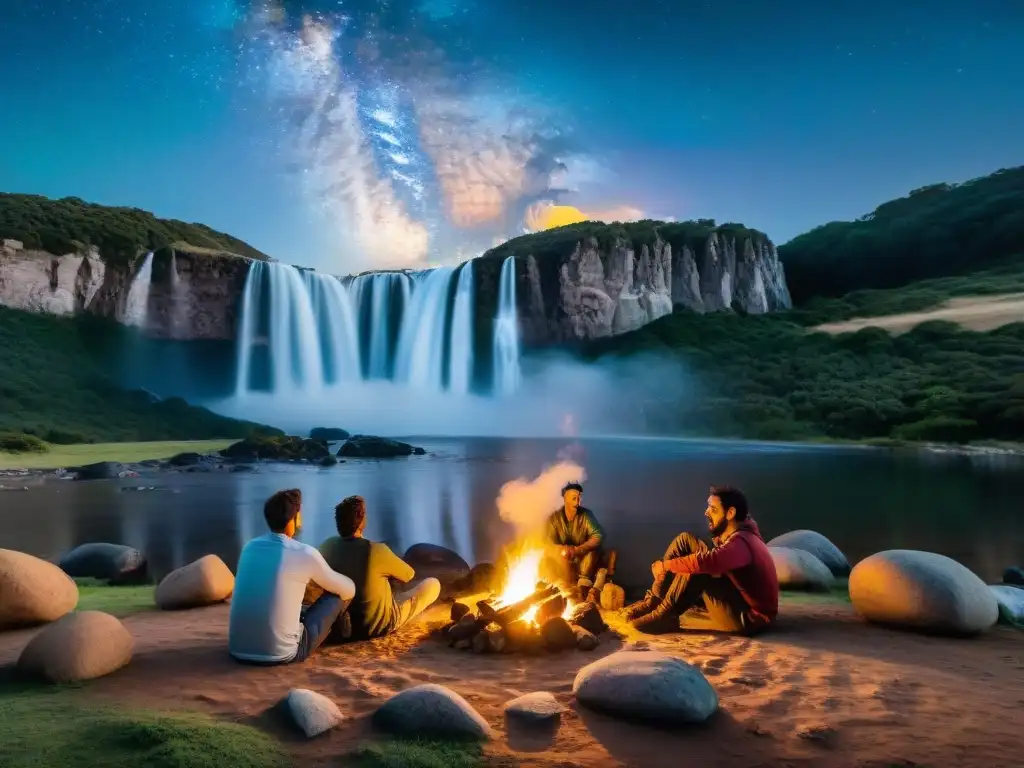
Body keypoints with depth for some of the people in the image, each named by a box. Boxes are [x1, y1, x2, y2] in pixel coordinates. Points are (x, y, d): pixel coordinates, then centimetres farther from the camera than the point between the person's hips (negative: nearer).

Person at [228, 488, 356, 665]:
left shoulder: (250, 547, 6)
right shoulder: (305, 554, -9)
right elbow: (349, 589, 8)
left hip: (238, 649, 6)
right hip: (282, 653, -6)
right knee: (339, 594, 10)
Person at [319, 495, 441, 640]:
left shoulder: (327, 546, -14)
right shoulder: (377, 550, -29)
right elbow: (409, 575, -11)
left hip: (345, 623, 6)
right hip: (381, 625, -6)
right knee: (433, 584, 8)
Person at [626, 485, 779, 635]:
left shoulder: (740, 543, -26)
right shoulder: (737, 534, 5)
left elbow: (705, 562, -40)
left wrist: (665, 565, -26)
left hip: (750, 617, -10)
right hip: (739, 599, 10)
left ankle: (664, 615, -14)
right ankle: (653, 601, -4)